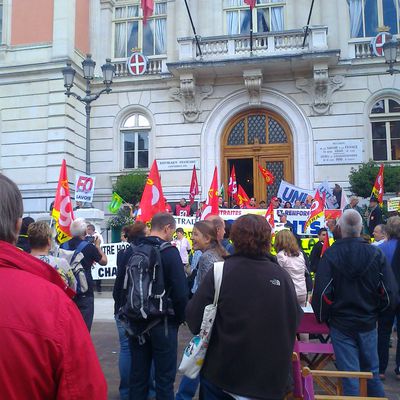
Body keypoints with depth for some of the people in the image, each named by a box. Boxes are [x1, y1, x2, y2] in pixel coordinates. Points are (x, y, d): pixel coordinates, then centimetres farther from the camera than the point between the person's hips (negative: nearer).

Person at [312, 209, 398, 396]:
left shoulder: (331, 254, -13)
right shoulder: (376, 254, -7)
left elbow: (322, 292, -19)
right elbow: (390, 293, -7)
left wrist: (322, 316, -1)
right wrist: (375, 310, 11)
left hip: (341, 323, -2)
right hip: (368, 323, 3)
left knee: (349, 376, 5)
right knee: (372, 373, 18)